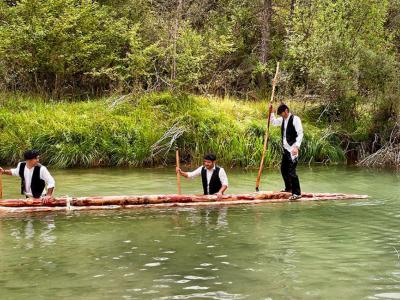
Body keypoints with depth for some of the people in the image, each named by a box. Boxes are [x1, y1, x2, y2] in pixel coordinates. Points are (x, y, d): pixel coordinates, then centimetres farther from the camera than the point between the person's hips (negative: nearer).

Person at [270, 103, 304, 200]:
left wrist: (296, 147, -27)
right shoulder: (283, 119, 11)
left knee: (291, 171, -12)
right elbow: (274, 122, 29)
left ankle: (297, 193, -5)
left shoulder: (295, 119, -13)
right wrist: (272, 112, 14)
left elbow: (300, 134, -18)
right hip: (285, 148, 9)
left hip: (292, 149, -9)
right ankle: (288, 188, 36)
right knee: (283, 169, 18)